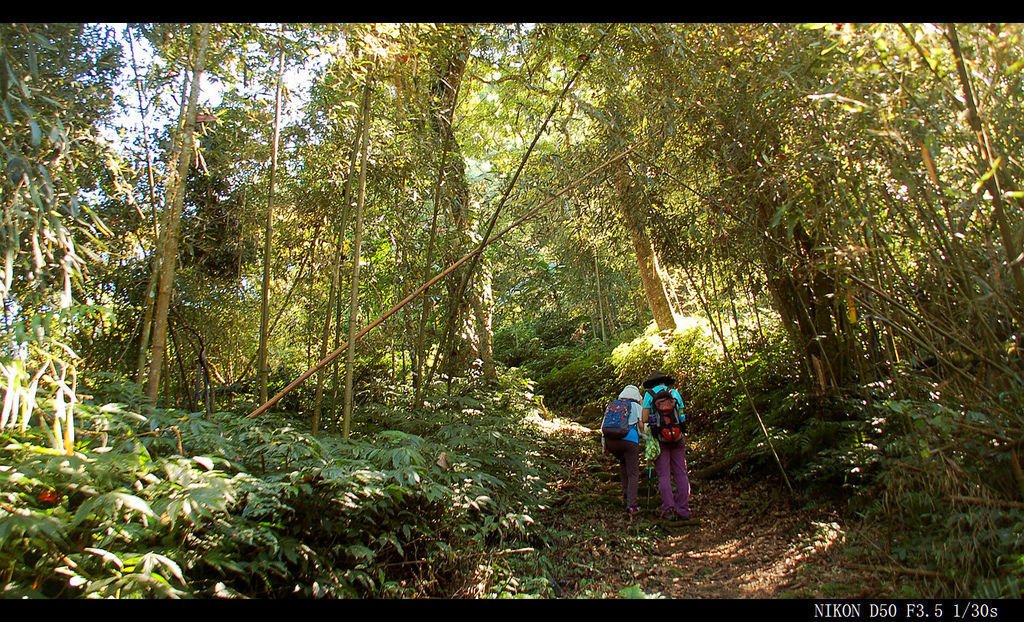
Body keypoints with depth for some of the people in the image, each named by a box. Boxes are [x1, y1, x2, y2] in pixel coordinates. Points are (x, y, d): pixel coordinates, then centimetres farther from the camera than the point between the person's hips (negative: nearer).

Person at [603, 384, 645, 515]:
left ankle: (626, 492, 33)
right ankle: (631, 505, -4)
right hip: (629, 440, -3)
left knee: (623, 462, 32)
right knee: (633, 473, 6)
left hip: (611, 440, 4)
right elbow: (641, 425, 4)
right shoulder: (637, 407, 17)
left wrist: (605, 446, 19)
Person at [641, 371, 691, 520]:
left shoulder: (650, 394, 4)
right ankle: (683, 509, 2)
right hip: (677, 437, 3)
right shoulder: (675, 393, 14)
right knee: (681, 473, 4)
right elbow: (681, 416, 12)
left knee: (664, 475, -1)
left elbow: (644, 419, -1)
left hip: (660, 437, -2)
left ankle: (668, 509, -8)